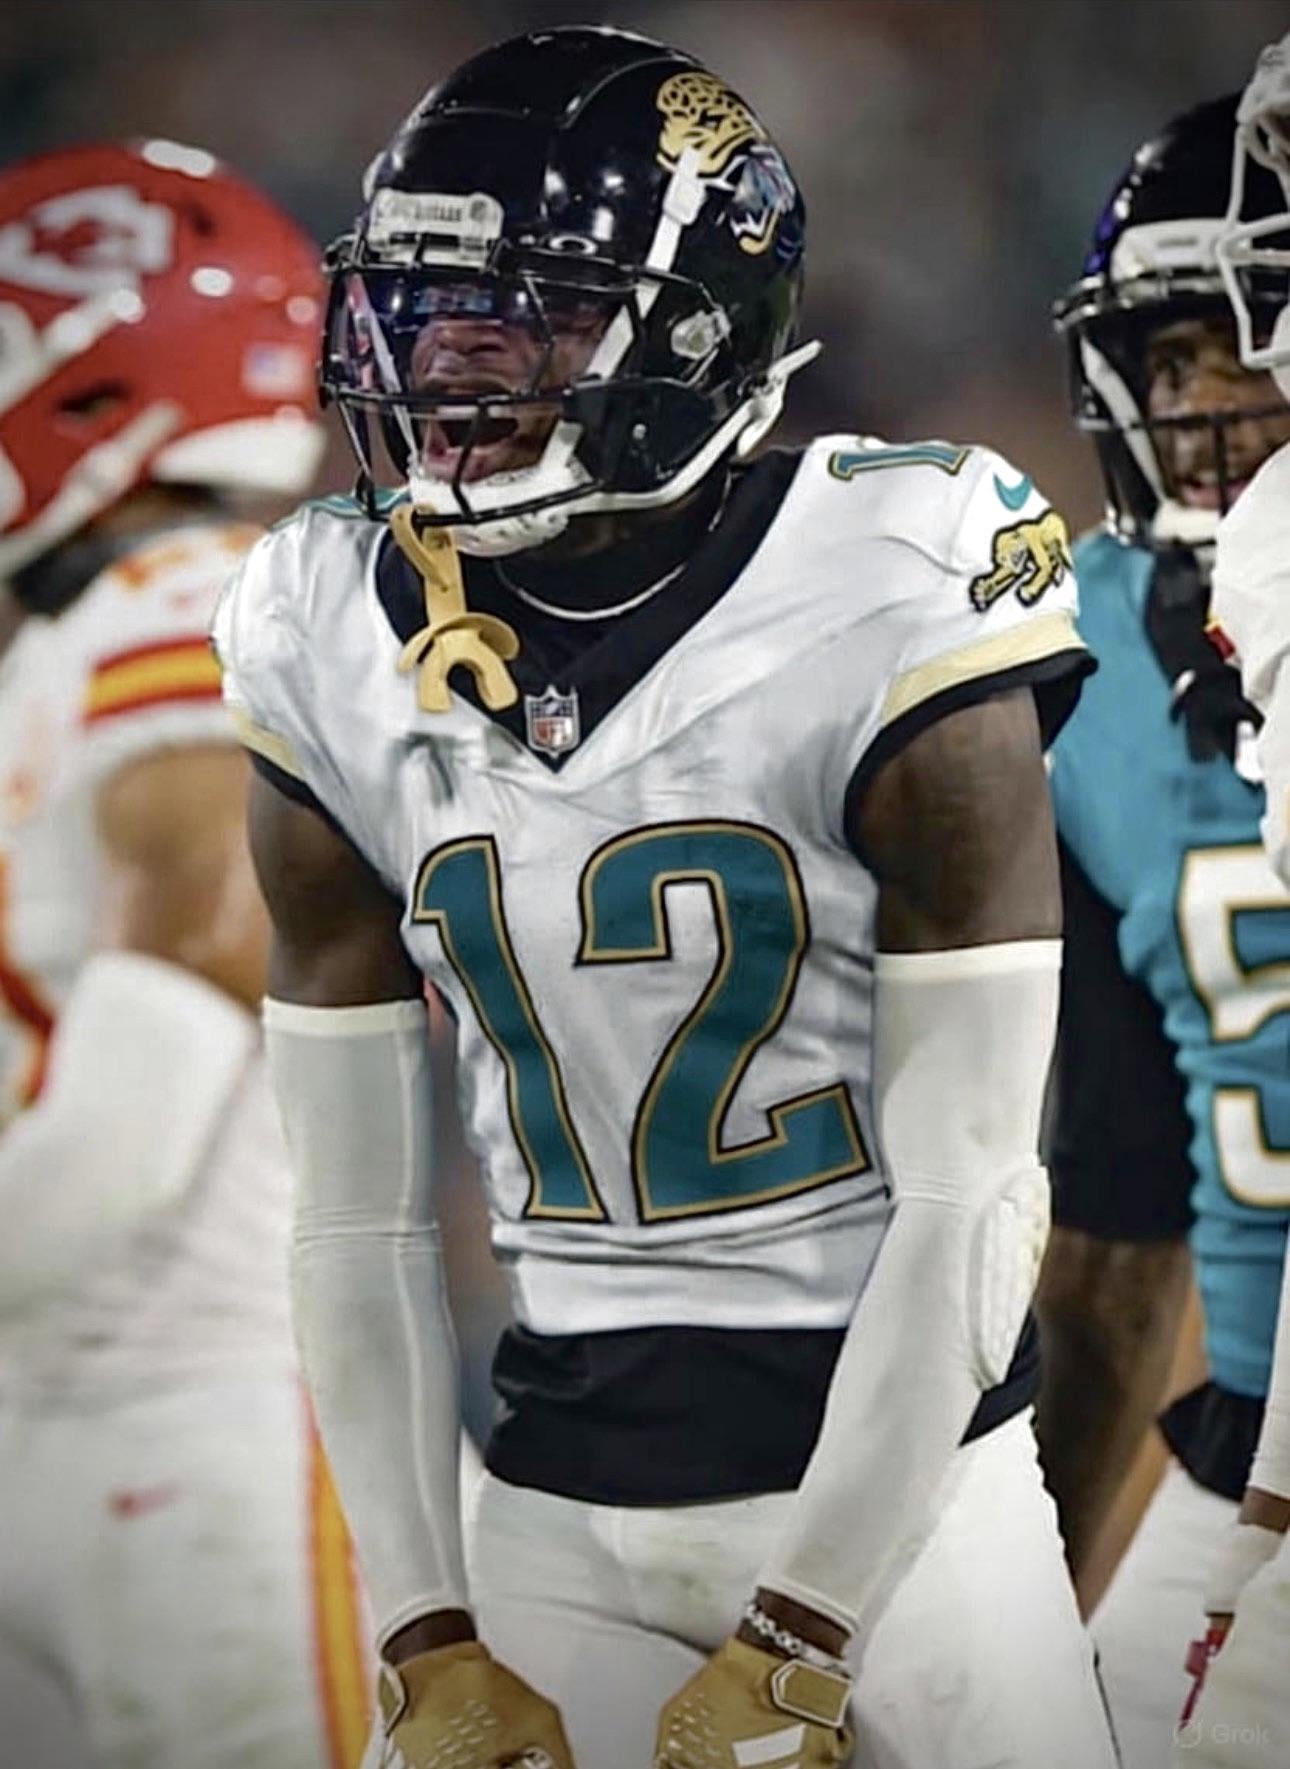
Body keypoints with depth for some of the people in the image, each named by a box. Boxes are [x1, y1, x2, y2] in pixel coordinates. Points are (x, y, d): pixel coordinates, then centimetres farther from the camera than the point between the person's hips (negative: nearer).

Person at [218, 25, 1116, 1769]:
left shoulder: (886, 622, -14)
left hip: (900, 1466, -3)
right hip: (561, 1492, 3)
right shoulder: (334, 660, -1)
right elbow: (362, 1217, 4)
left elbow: (969, 1199, -13)